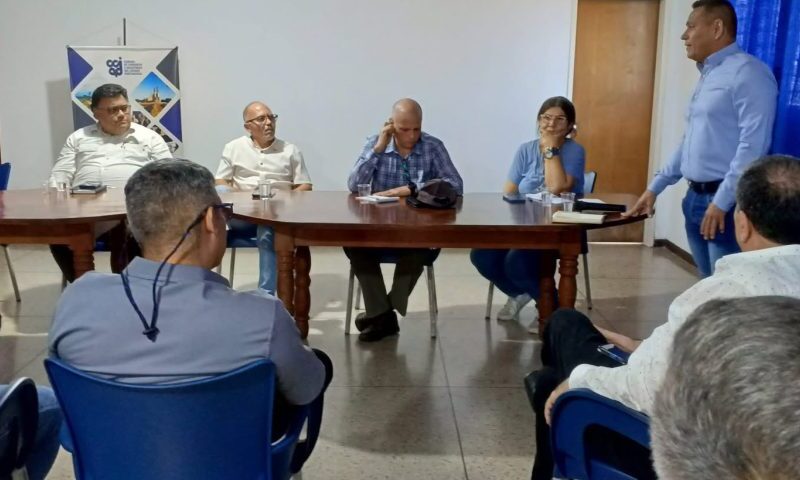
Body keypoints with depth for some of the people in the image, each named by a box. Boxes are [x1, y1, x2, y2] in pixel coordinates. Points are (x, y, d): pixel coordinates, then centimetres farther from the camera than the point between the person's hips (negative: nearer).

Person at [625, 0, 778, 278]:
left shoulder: (747, 72, -11)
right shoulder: (707, 76, 18)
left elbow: (753, 145, -19)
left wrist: (721, 202, -21)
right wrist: (655, 187, 21)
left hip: (726, 203, -9)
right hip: (695, 198, 9)